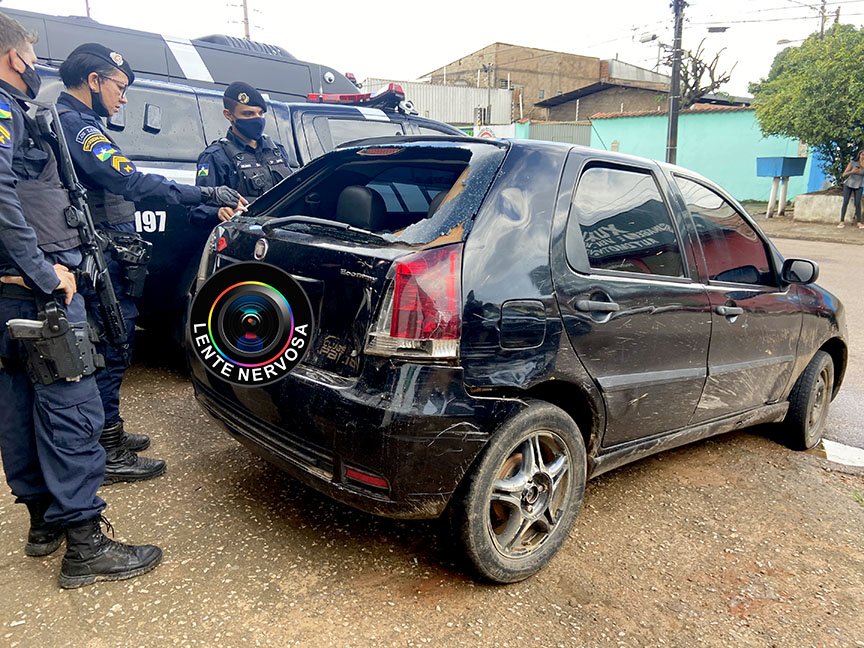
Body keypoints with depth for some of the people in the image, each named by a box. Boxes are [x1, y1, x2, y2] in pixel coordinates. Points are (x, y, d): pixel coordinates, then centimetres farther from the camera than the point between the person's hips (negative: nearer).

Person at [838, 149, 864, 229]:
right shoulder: (852, 163, -16)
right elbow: (844, 175, -17)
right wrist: (852, 172, -35)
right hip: (848, 184, -1)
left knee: (858, 203, -8)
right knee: (845, 202, -8)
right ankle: (842, 222, -7)